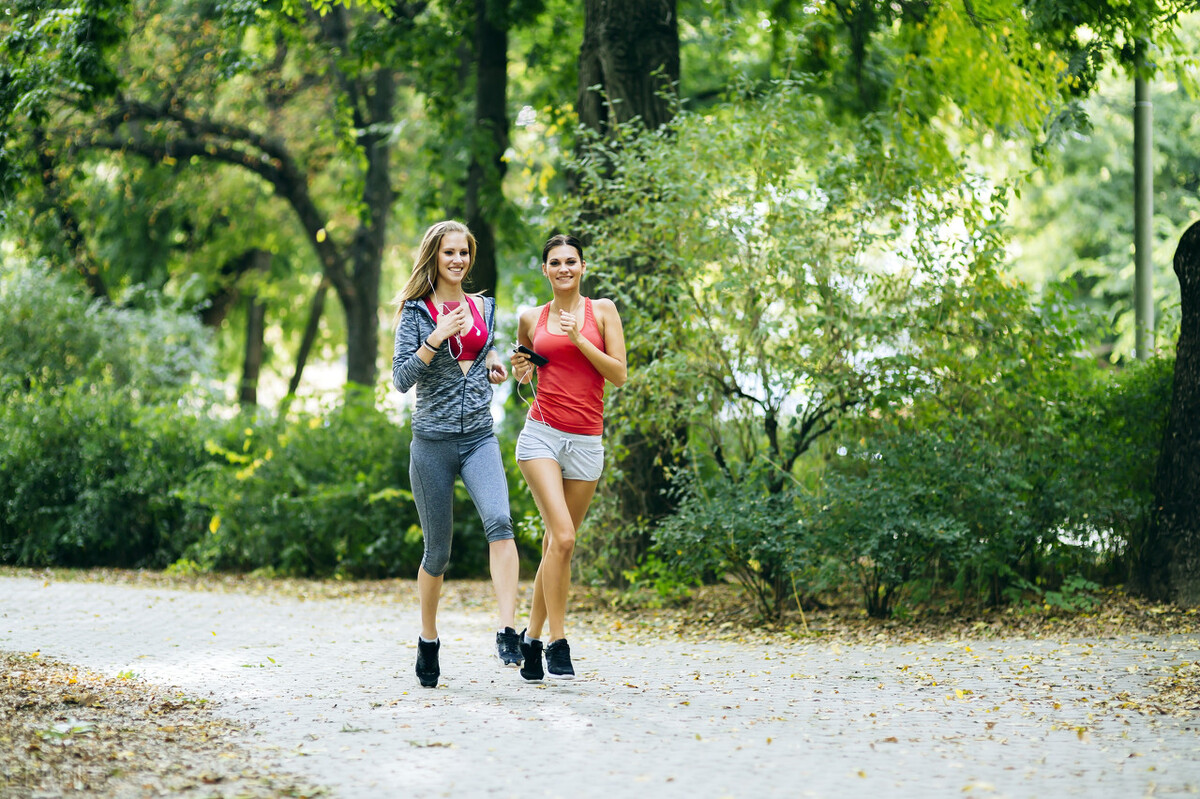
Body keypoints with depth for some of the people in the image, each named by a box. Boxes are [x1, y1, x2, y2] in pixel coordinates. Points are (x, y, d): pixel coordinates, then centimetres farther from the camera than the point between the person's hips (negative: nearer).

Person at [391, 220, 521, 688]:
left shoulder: (484, 308, 12)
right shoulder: (417, 311, 0)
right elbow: (401, 378, -9)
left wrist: (494, 368, 8)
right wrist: (437, 337, -18)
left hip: (480, 437, 2)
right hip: (433, 441, -2)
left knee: (499, 520, -25)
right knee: (438, 551, 4)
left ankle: (508, 632, -32)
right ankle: (428, 639, 26)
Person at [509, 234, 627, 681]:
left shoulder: (601, 310, 6)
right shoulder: (532, 319, 10)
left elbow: (619, 375, -1)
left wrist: (579, 339, -10)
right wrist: (520, 370, 5)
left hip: (586, 441, 1)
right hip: (542, 434, -1)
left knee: (557, 544, 5)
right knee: (562, 536, -17)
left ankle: (533, 637, 20)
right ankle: (558, 644, -11)